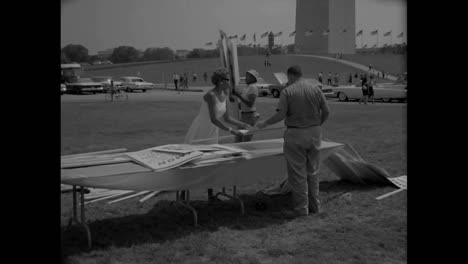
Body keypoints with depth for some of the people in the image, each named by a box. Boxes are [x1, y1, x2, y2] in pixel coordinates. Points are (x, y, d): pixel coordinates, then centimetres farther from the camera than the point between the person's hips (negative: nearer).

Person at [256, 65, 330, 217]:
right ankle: (314, 206, 20)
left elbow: (281, 114, -16)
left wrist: (265, 123, -1)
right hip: (314, 133, 4)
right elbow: (326, 112, 3)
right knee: (312, 172, 15)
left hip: (295, 134, -4)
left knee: (297, 173, 3)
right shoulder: (315, 89, 2)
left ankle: (301, 208, 6)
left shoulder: (287, 91, -9)